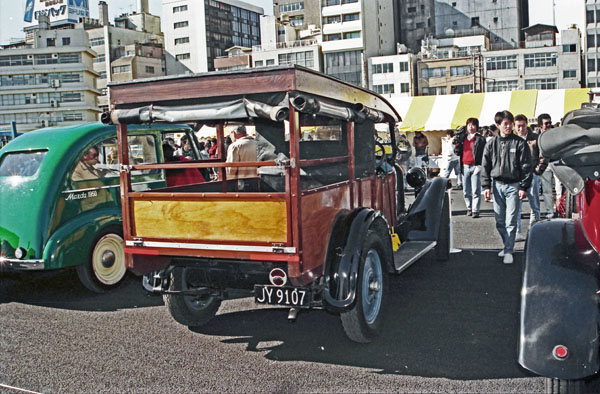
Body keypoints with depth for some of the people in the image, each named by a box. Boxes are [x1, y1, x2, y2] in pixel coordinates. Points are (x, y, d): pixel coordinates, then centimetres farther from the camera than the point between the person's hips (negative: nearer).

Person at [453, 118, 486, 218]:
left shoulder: (480, 139, -1)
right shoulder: (462, 138, 13)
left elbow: (483, 154, -4)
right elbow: (457, 153, 14)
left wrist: (479, 166, -14)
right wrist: (456, 145, -5)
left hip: (475, 166, -4)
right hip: (465, 167, 5)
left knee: (476, 191, -5)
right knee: (466, 191, 9)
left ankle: (475, 210, -2)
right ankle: (469, 208, 22)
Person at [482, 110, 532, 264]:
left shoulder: (519, 143, -2)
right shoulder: (491, 144, 7)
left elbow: (526, 166, -3)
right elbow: (485, 166, 9)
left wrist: (524, 187, -8)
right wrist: (486, 186, 2)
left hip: (513, 185, -4)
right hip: (497, 185, 4)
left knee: (510, 221, -5)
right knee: (499, 220, 9)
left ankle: (508, 250, 2)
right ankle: (507, 245, 25)